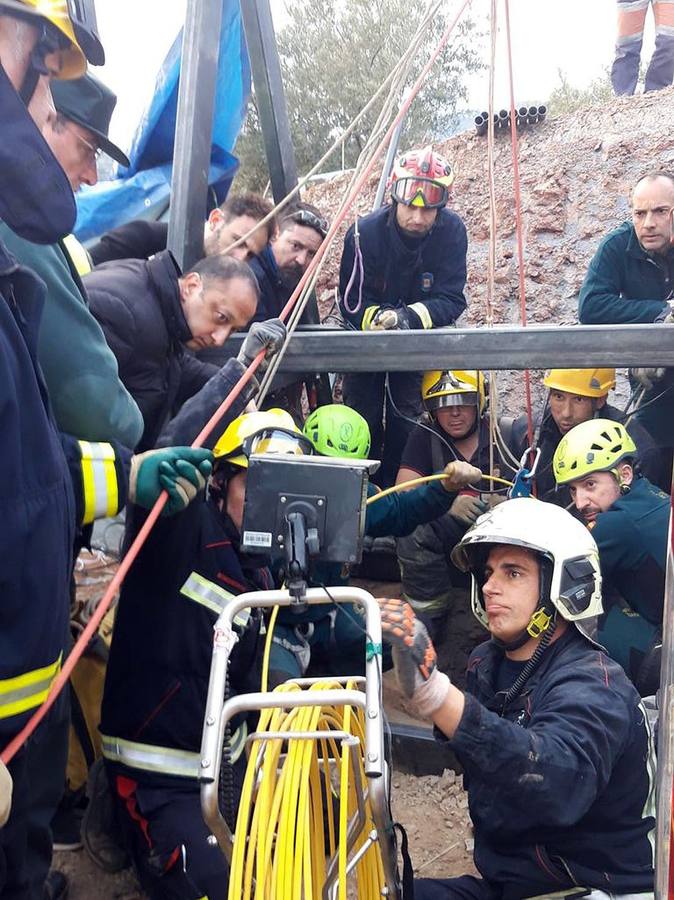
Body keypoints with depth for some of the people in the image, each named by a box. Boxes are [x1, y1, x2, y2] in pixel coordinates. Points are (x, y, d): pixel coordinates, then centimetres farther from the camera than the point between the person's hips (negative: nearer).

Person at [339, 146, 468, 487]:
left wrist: (409, 317, -43)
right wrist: (379, 318, -42)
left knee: (407, 416, -4)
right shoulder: (364, 232, -25)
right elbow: (351, 302, -20)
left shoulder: (451, 231, -23)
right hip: (367, 337, 0)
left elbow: (451, 300, -24)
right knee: (362, 418, 2)